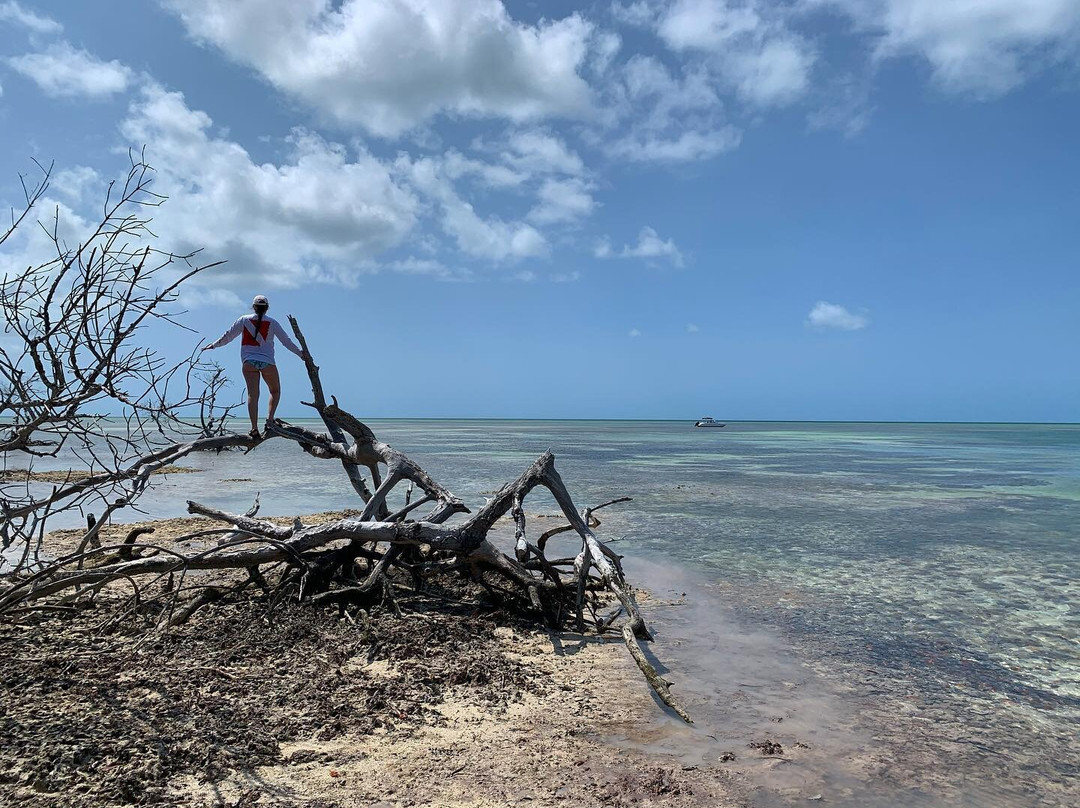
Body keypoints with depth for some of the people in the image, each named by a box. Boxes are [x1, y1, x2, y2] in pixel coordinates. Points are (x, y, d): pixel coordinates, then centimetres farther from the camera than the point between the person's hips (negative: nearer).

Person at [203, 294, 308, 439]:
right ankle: (270, 418, -4)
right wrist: (300, 353, 19)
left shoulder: (244, 320, 6)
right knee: (275, 391, 16)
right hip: (267, 362, -1)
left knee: (252, 394, -5)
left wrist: (214, 345, 24)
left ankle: (254, 428, -16)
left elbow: (228, 336, 10)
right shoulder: (272, 323, 4)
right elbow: (286, 341, 8)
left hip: (249, 362, 1)